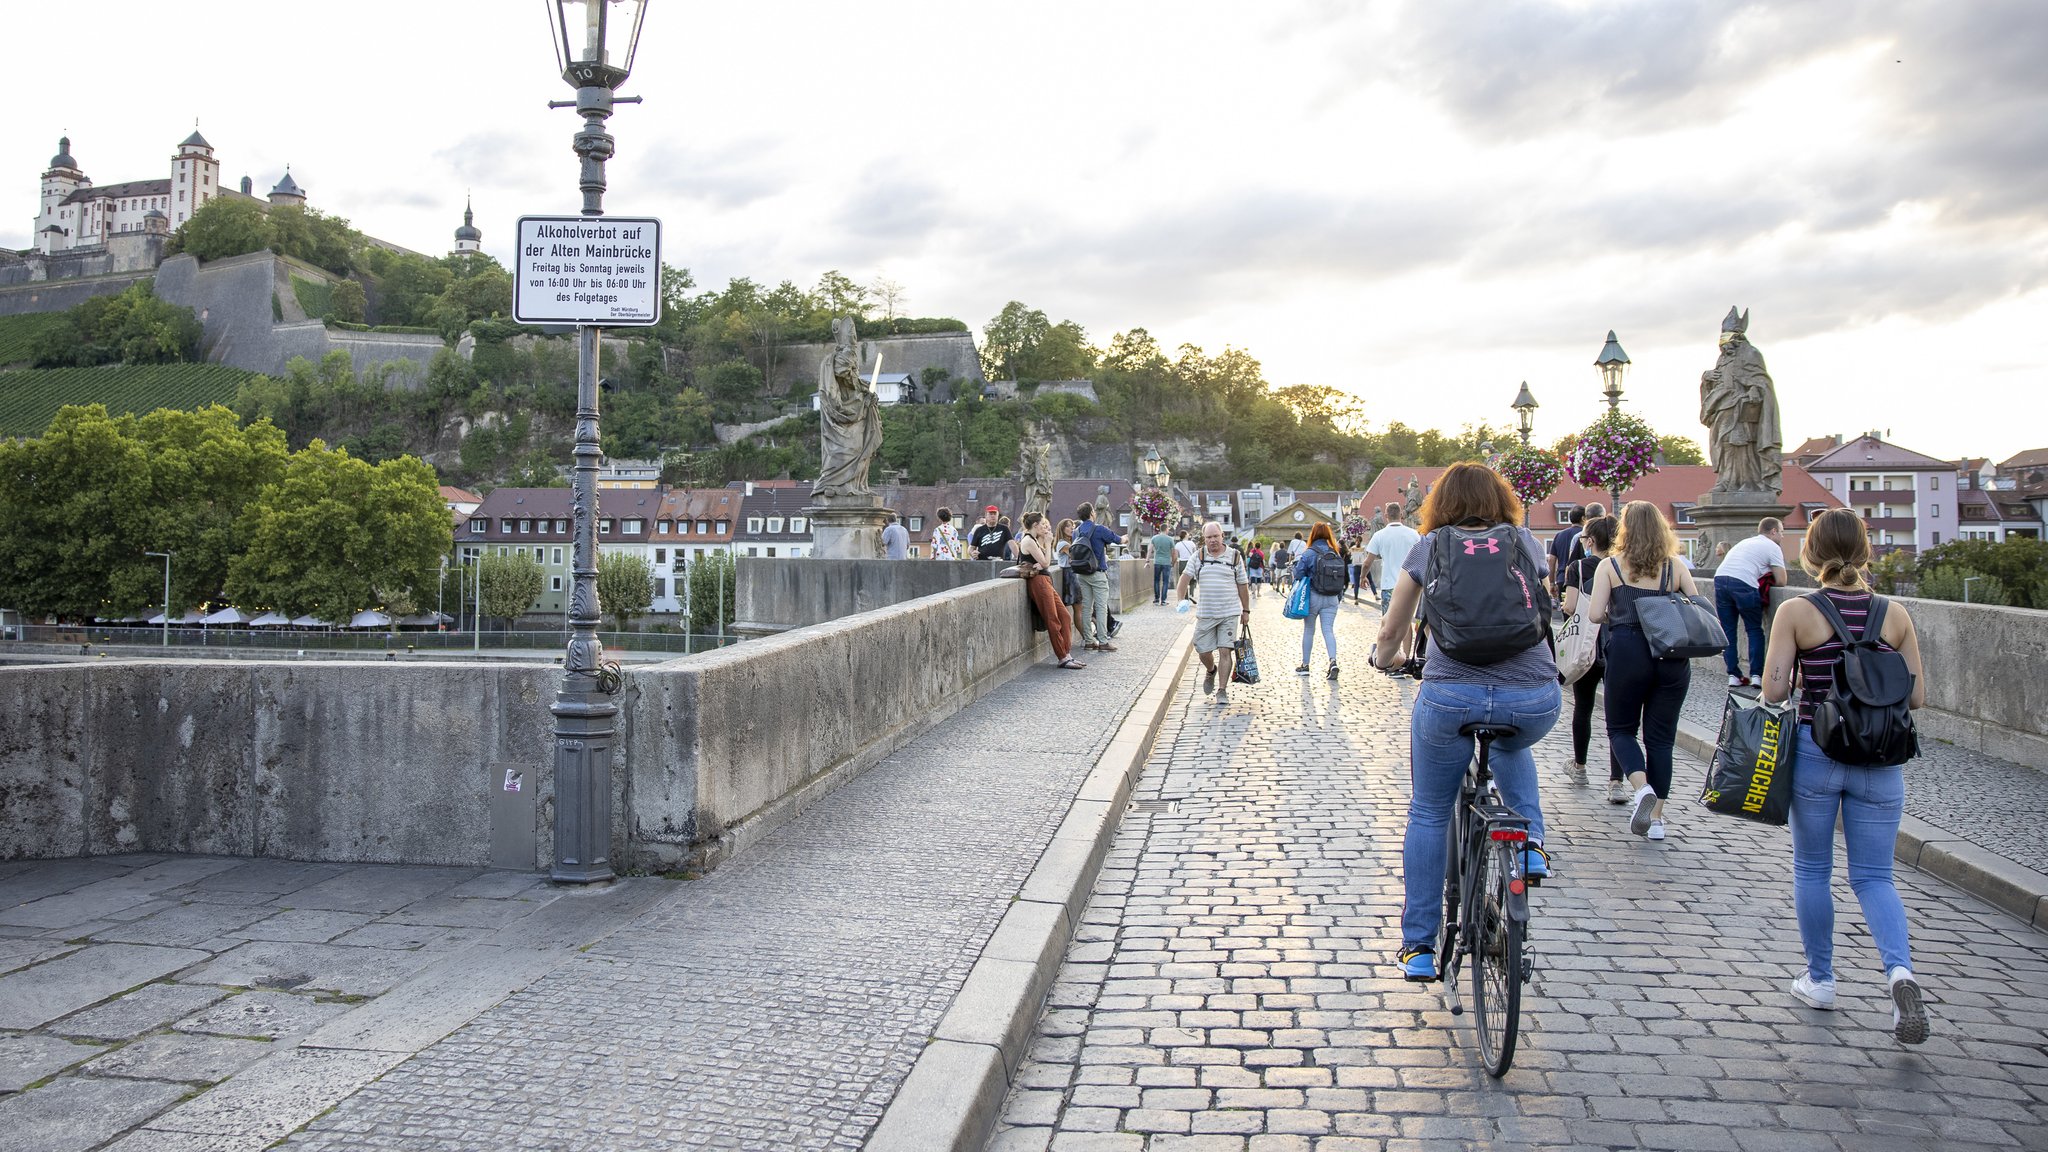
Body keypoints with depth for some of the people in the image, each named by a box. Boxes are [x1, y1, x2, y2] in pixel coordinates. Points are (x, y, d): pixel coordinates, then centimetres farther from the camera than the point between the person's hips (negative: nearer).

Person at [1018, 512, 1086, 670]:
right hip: (1038, 582, -10)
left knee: (1065, 616, 5)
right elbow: (1045, 563, -13)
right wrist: (1048, 543, -5)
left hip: (1045, 581, 10)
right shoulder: (1028, 541, -11)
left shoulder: (1033, 540, 20)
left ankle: (1067, 655, 5)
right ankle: (1063, 658, -5)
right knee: (1053, 621, -8)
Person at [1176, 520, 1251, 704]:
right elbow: (1186, 577, 0)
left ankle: (1222, 690, -1)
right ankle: (1211, 671, 39)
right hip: (1205, 613, 2)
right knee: (1203, 651, 5)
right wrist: (1182, 599, -16)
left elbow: (1243, 585, 8)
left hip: (1229, 614, -2)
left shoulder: (1234, 556, 3)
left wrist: (1246, 611, 9)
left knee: (1225, 651, -8)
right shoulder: (1199, 556, 5)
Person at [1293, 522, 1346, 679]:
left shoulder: (1308, 553, -9)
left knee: (1308, 630, 10)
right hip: (1332, 599, 3)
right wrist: (1339, 597, 16)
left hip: (1313, 597, -3)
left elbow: (1298, 574, -11)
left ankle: (1305, 665, 18)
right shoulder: (1336, 555, 5)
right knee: (1328, 630, 1)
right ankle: (1333, 661, -20)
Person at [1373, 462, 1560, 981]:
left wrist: (1386, 658, 38)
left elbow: (1391, 632, 16)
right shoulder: (1525, 542, 15)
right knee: (1512, 748, 39)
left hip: (1450, 694, -2)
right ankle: (1531, 844, 20)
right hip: (1535, 698, 2)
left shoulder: (1428, 546, 11)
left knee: (1428, 815, 17)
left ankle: (1419, 946, 20)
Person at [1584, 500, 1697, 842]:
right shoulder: (1676, 566, 7)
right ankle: (1656, 818, 10)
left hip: (1628, 653, -2)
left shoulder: (1611, 566, 1)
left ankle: (1642, 788, -14)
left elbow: (1594, 614, -6)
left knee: (1621, 729, 13)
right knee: (1661, 737, 11)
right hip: (1673, 657, 3)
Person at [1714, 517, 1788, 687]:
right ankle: (1756, 675, 5)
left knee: (1728, 631, 12)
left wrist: (1766, 575, 30)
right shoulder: (1773, 547, 11)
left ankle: (1733, 675, 10)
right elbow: (1781, 581, 6)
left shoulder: (1745, 542, 32)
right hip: (1743, 584, -6)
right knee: (1755, 630, 9)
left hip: (1720, 578, 6)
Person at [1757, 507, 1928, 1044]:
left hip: (1814, 753, -2)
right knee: (1873, 876, 10)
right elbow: (1916, 697, 0)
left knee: (1811, 871, 15)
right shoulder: (1895, 613, -2)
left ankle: (1820, 979, 22)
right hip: (1879, 759, 2)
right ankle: (1900, 969, -13)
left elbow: (1773, 690, -14)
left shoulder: (1796, 612, -10)